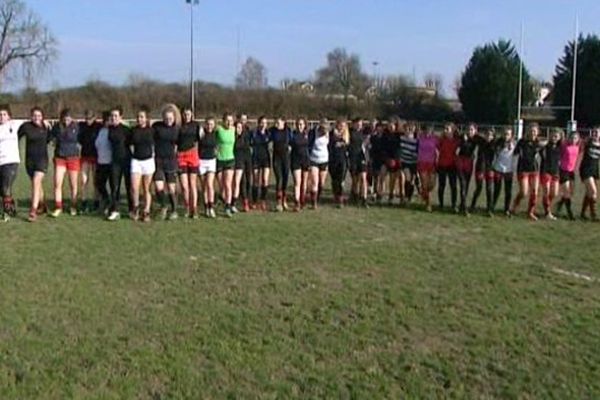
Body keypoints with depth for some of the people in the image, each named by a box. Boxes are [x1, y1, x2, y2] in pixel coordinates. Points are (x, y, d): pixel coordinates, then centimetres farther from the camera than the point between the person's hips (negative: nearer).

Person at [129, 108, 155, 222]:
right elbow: (131, 145, 14)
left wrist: (152, 154, 4)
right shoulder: (133, 131, 4)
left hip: (148, 160, -1)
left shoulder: (151, 130, 1)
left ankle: (146, 212, 12)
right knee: (134, 188, -11)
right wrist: (134, 153, 5)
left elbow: (154, 145, 11)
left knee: (147, 189, 4)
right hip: (136, 161, 1)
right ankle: (136, 207, 12)